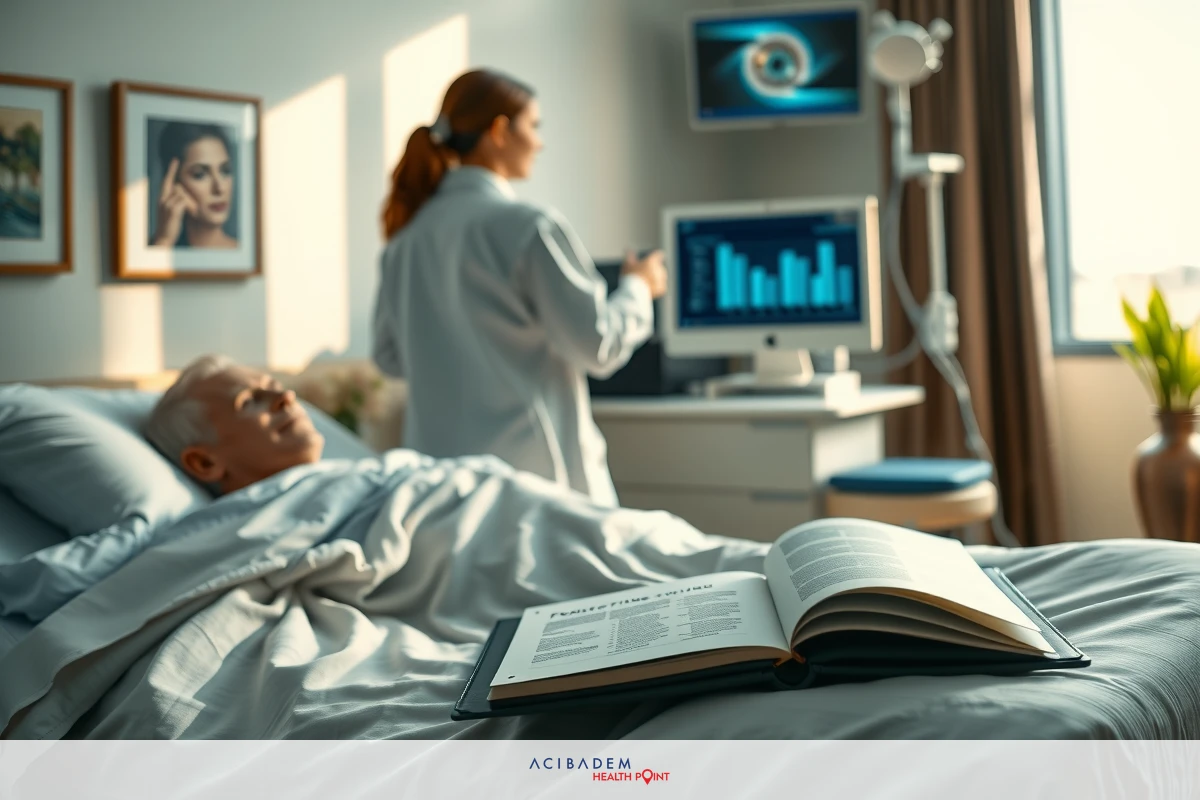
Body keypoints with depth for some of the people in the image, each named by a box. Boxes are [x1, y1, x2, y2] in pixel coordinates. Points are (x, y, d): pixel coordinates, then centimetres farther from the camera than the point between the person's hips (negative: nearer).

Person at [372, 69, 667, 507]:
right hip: (530, 470, -6)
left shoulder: (406, 240, 7)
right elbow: (600, 346, -11)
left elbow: (389, 356, 15)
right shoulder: (529, 227, -13)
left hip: (434, 458, 7)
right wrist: (638, 286, 6)